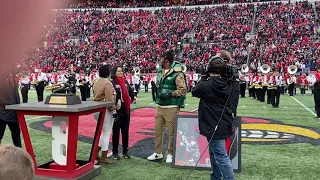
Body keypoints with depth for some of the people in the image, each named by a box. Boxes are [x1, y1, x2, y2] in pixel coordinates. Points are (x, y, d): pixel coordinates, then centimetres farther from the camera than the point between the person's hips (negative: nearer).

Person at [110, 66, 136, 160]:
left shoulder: (126, 82, 10)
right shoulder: (112, 83, -10)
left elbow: (130, 91, 19)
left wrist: (134, 96, 2)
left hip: (126, 110, 6)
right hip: (117, 111, -6)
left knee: (125, 131, 13)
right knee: (116, 131, 4)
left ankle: (125, 151, 24)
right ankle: (115, 152, 15)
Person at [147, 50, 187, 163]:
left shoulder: (177, 73, -11)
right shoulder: (160, 71, 13)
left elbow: (182, 90, -14)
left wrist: (170, 94, -21)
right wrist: (157, 91, 9)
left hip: (172, 107, -7)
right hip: (159, 106, 8)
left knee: (172, 132, 2)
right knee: (158, 130, 13)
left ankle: (171, 154, 18)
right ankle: (158, 153, 27)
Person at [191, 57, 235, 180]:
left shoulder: (206, 85, -17)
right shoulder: (228, 85, 2)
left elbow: (194, 92, 3)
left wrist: (203, 78, 7)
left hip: (214, 127, -8)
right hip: (225, 124, 8)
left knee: (221, 157, -6)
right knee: (214, 153, 22)